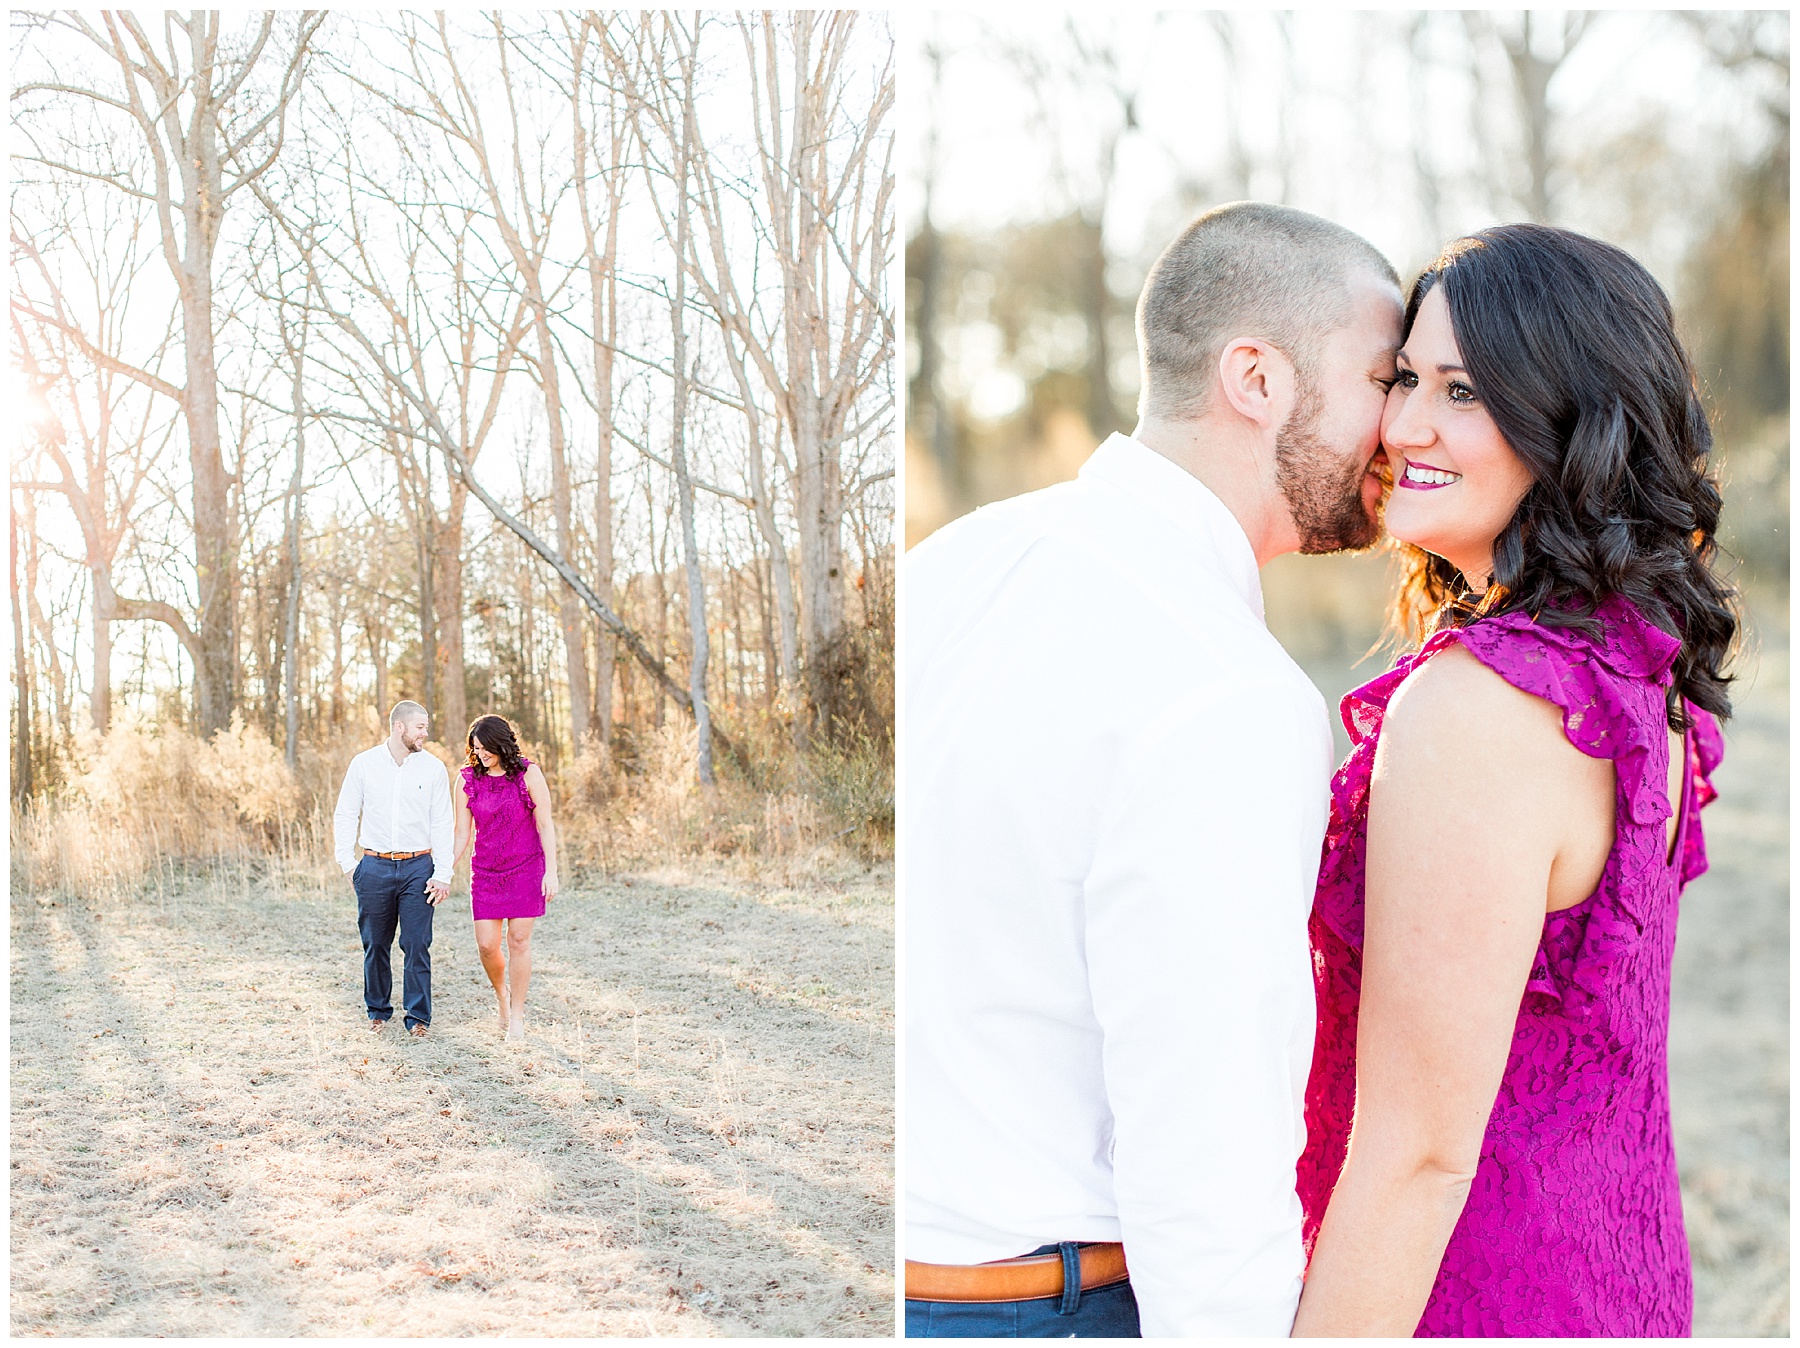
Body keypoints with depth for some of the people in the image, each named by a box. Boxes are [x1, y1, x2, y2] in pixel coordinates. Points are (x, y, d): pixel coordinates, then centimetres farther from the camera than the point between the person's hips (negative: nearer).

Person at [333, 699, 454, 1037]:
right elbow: (344, 815, 9)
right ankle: (378, 1010, 24)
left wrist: (442, 874, -4)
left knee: (417, 945, -3)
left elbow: (442, 825, 2)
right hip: (375, 867, 1)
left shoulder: (433, 768, 2)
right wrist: (348, 863, 2)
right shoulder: (364, 763, 2)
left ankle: (418, 1016, 7)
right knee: (375, 944, 8)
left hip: (418, 867, -1)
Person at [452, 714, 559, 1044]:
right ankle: (501, 995, 28)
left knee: (518, 941, -2)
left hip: (526, 869, -2)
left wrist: (551, 871, -11)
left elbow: (545, 825, -5)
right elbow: (461, 835, 4)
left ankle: (517, 1014, 12)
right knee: (487, 945, -3)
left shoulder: (528, 774, -6)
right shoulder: (469, 779, 0)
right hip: (485, 872, 2)